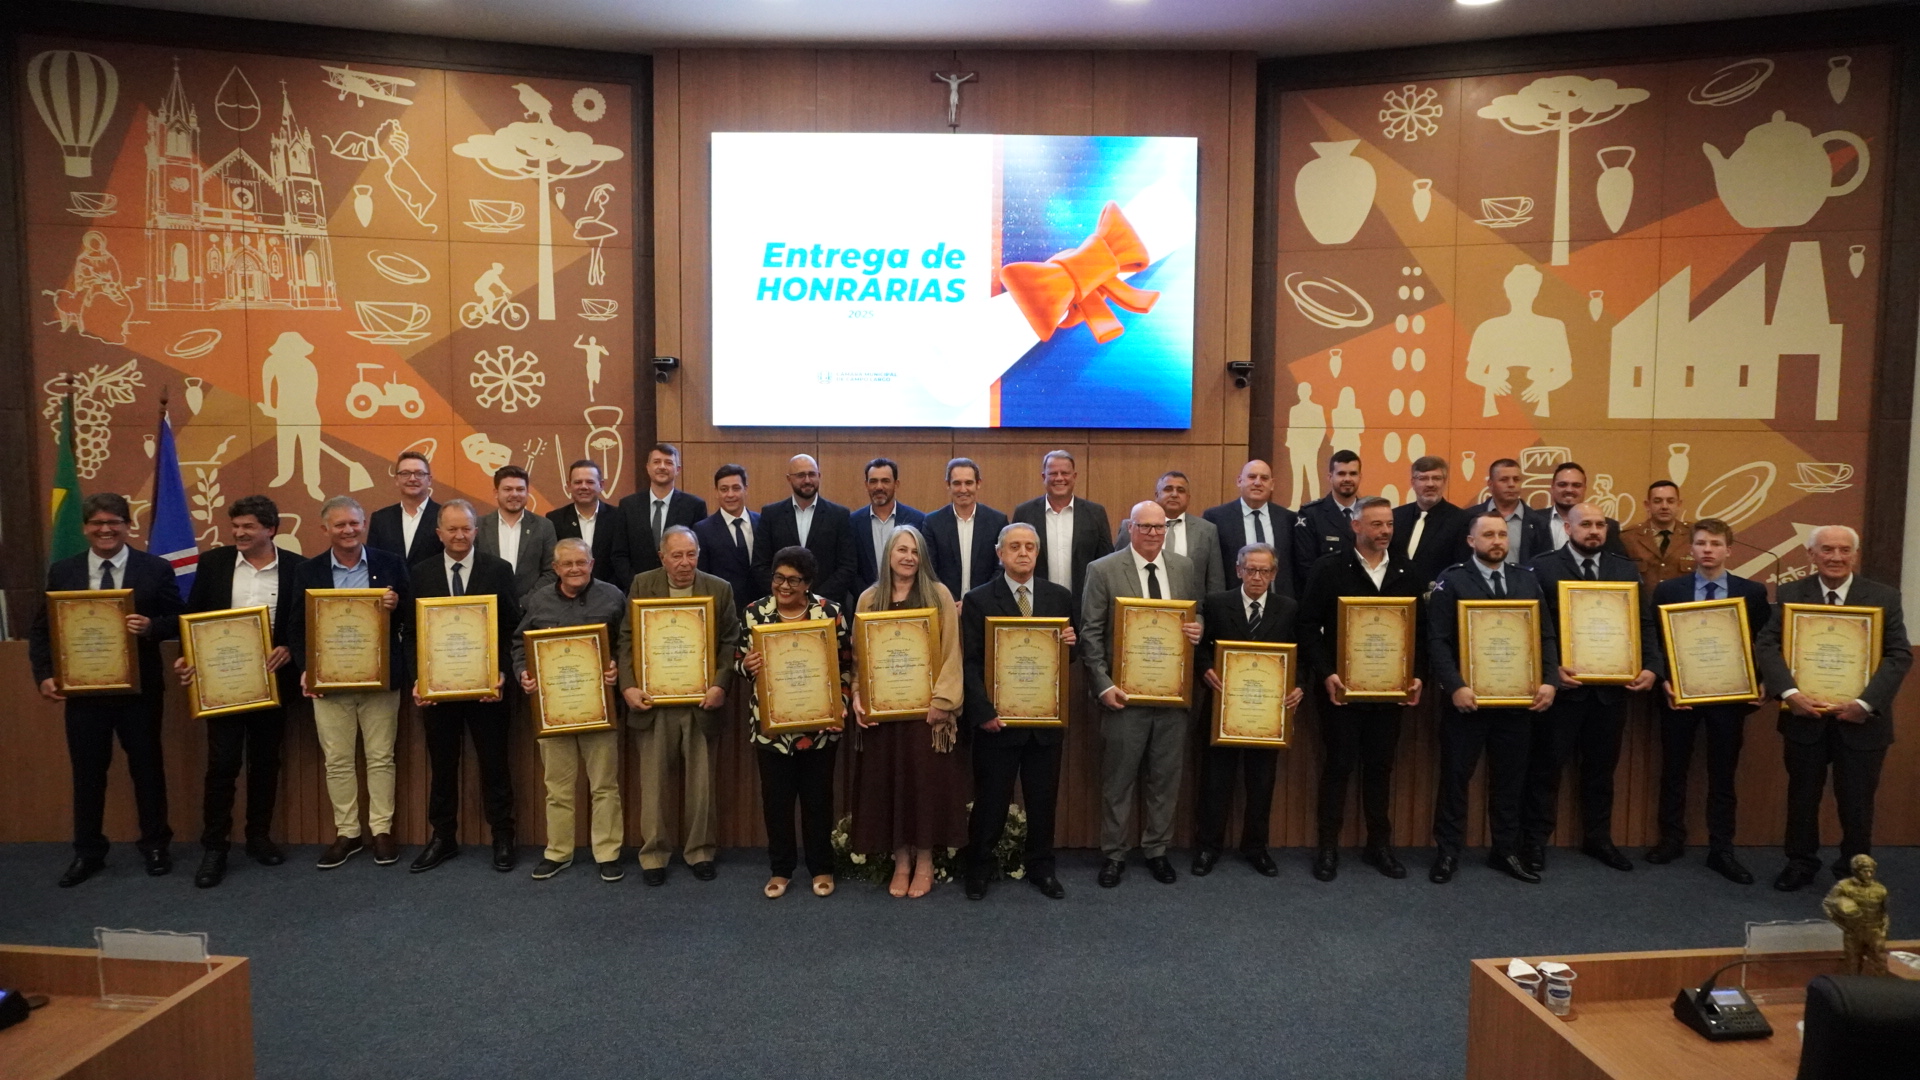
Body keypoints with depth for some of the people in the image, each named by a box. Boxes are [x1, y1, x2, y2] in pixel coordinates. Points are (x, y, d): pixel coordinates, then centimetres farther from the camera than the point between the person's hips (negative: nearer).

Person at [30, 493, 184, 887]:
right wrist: (44, 675, -7)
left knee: (147, 767, 9)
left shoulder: (156, 569, -2)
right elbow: (42, 629, 6)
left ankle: (155, 845, 24)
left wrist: (151, 627, -23)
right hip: (82, 689, 2)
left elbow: (177, 621, -1)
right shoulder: (61, 572, 4)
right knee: (87, 772, 11)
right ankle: (87, 852, 24)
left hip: (139, 689, -2)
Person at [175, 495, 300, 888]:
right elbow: (193, 616, 5)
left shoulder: (295, 569, -1)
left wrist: (289, 650, -15)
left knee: (266, 762, 11)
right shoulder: (213, 563, 2)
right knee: (221, 764, 0)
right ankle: (214, 847, 9)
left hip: (271, 679, 0)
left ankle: (259, 836, 24)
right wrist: (188, 657, -8)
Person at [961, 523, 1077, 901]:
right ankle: (978, 868, 24)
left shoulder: (1060, 597, 6)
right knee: (991, 798, 8)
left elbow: (1074, 652, 13)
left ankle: (1041, 867, 28)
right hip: (998, 717, -3)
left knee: (1044, 798, 12)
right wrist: (984, 712, -17)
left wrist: (1073, 641, -11)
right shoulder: (978, 600, -3)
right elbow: (971, 662, -8)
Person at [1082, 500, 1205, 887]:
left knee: (1166, 777, 12)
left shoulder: (1185, 567, 7)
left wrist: (1197, 629, -8)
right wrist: (1103, 685, -13)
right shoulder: (1103, 570, -5)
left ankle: (1156, 850, 27)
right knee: (1118, 778, 7)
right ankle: (1114, 854, 21)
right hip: (1125, 692, -3)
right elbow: (1090, 633, -6)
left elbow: (1197, 618, 17)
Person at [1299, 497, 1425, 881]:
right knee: (1338, 766, 3)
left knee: (1381, 767, 10)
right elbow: (1309, 627, -7)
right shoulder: (1329, 570, -4)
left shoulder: (1408, 573, 6)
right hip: (1342, 687, -3)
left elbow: (1421, 630, 6)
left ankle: (1379, 845, 22)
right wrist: (1326, 674, -16)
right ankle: (1328, 847, 13)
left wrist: (1417, 676, -5)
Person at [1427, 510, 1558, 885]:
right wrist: (1455, 686, -20)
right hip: (1467, 698, -4)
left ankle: (1506, 851, 24)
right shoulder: (1452, 581, -4)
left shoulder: (1527, 581, 9)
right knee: (1456, 776, 4)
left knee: (1510, 778, 12)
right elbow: (1438, 640, -11)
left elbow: (1547, 636, 7)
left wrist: (1549, 681, -6)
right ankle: (1447, 852, 14)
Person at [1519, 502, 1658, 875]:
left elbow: (1645, 623, 9)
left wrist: (1649, 667, -5)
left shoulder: (1627, 570, 10)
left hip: (1612, 686, 4)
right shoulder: (1543, 567, -3)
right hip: (1564, 684, -4)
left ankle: (1597, 838, 27)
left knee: (1602, 767, 14)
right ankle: (1535, 841, 12)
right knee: (1547, 765, 3)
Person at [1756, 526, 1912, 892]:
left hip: (1860, 721, -1)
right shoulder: (1791, 594, 0)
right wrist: (1790, 692, -22)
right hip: (1805, 715, 1)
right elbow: (1767, 645, -7)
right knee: (1802, 795, 13)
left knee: (1856, 802, 10)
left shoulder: (1884, 597, -2)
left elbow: (1899, 655, -8)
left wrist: (1866, 703, -20)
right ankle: (1800, 863, 29)